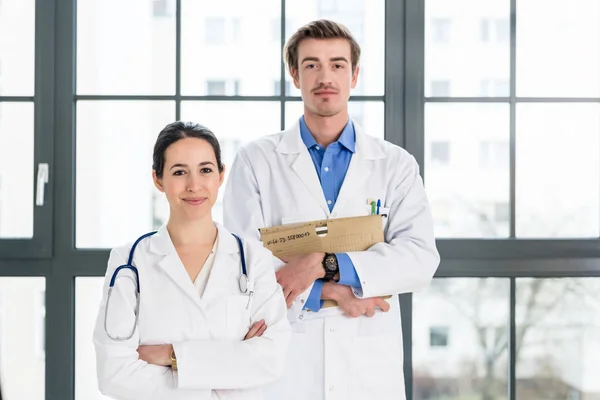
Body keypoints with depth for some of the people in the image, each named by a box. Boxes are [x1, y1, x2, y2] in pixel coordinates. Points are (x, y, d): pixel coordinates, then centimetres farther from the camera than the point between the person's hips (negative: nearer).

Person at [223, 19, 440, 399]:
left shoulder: (397, 165, 4)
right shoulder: (255, 161, 2)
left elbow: (421, 259, -8)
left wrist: (324, 265, -18)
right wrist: (331, 291, -15)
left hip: (370, 366, 1)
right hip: (283, 362, -1)